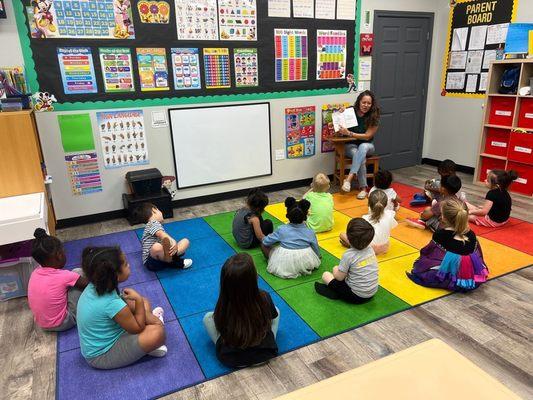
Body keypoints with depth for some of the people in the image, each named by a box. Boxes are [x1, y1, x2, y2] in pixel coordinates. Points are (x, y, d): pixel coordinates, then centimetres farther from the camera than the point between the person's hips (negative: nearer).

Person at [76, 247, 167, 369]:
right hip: (102, 356, -9)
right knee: (157, 332, -27)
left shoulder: (95, 286, -10)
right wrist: (138, 300, -20)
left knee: (144, 302, 12)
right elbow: (138, 328, -21)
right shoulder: (112, 304, -36)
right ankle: (148, 345, 3)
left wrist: (149, 317, -3)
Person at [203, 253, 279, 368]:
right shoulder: (265, 298, -24)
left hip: (231, 360, -1)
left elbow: (220, 328, -4)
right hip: (265, 355, 1)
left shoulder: (223, 305, -25)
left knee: (208, 317, 15)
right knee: (276, 310, 19)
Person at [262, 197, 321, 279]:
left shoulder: (282, 230, -8)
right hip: (305, 266, -1)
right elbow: (317, 253, 3)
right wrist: (318, 256, 27)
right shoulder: (310, 233, -6)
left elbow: (265, 242, 1)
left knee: (265, 245, 15)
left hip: (283, 267, 1)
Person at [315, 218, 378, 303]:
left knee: (326, 275, 6)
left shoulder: (349, 255, -24)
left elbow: (339, 277, -12)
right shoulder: (370, 249, -5)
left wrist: (335, 270, 9)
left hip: (356, 297, -6)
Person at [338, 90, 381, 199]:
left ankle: (349, 178, -45)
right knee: (361, 158, -34)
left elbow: (367, 136, -13)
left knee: (362, 147, -37)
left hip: (367, 146, 0)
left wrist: (349, 133, -24)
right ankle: (363, 188, -28)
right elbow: (340, 132, -2)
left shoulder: (374, 117, -9)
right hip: (351, 145, 0)